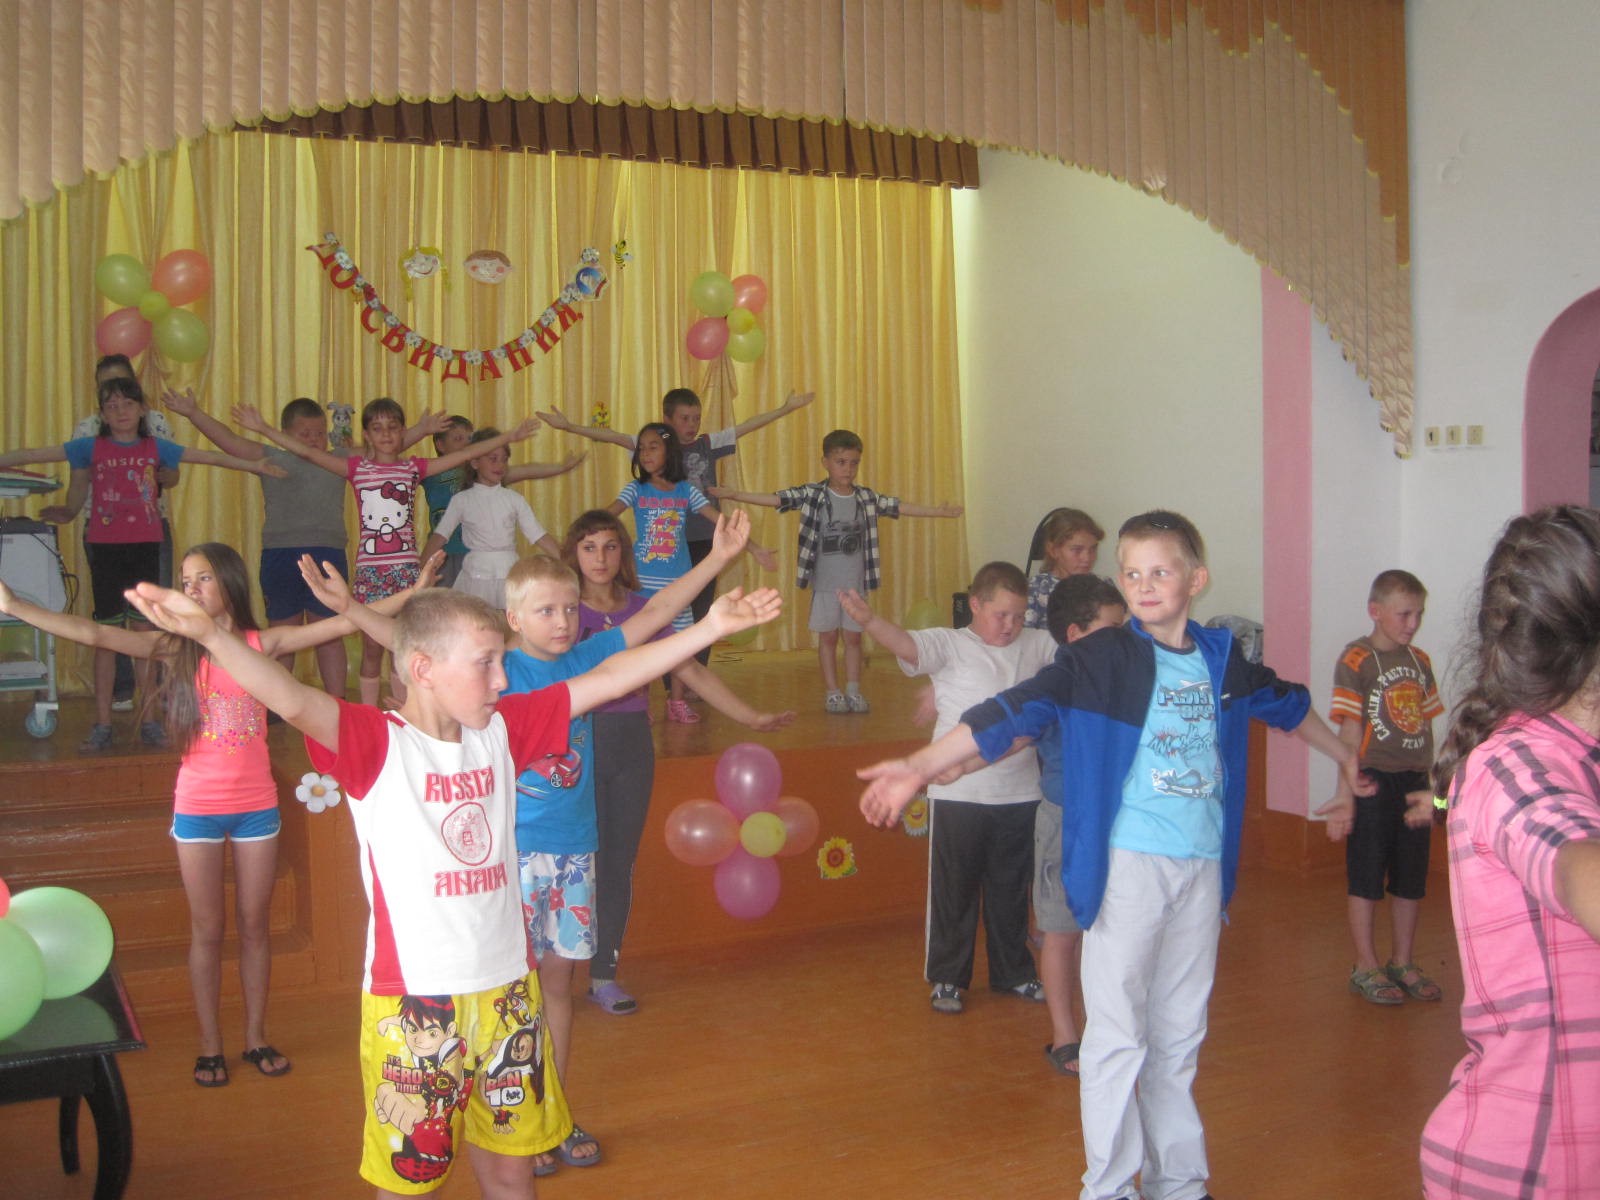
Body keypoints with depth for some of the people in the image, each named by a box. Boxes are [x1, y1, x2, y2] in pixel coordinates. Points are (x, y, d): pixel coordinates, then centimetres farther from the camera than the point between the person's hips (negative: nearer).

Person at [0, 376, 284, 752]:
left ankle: (148, 721, 11)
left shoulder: (155, 448, 5)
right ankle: (102, 725, 8)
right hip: (105, 547, -1)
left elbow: (209, 457, 8)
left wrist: (254, 466, 9)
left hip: (145, 546, 1)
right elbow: (32, 455, -1)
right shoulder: (91, 447, 1)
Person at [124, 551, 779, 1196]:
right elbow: (293, 700, -32)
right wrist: (210, 634, -50)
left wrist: (709, 627, 7)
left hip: (506, 990, 5)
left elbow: (610, 678, 7)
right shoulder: (376, 742, -13)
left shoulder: (503, 728, 4)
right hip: (412, 999, -5)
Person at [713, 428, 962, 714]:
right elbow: (774, 499, -13)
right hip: (825, 583, -2)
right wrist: (732, 495, -21)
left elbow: (901, 507, 6)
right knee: (828, 636, 5)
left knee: (853, 636, 7)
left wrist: (939, 511, 3)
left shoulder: (867, 498, 2)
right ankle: (832, 693, 13)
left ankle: (853, 692, 16)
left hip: (856, 583, 2)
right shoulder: (812, 495, -8)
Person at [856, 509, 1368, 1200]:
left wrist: (1346, 760, 41)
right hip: (1127, 863, -4)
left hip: (1203, 865, 5)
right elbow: (1015, 712, -16)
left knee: (1180, 1034, 15)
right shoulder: (1099, 658, -7)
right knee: (1118, 1034, -1)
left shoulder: (1221, 658, 7)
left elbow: (1286, 704, 26)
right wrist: (919, 767, -26)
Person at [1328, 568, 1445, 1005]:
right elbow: (1349, 731, -11)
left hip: (1413, 782, 6)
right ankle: (1366, 968, 13)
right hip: (1373, 783, -6)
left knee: (1411, 879, 13)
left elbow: (1426, 727, 12)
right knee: (1366, 879, 3)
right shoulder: (1356, 660, -9)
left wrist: (1429, 790, 9)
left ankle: (1402, 963, 27)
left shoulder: (1420, 661, 10)